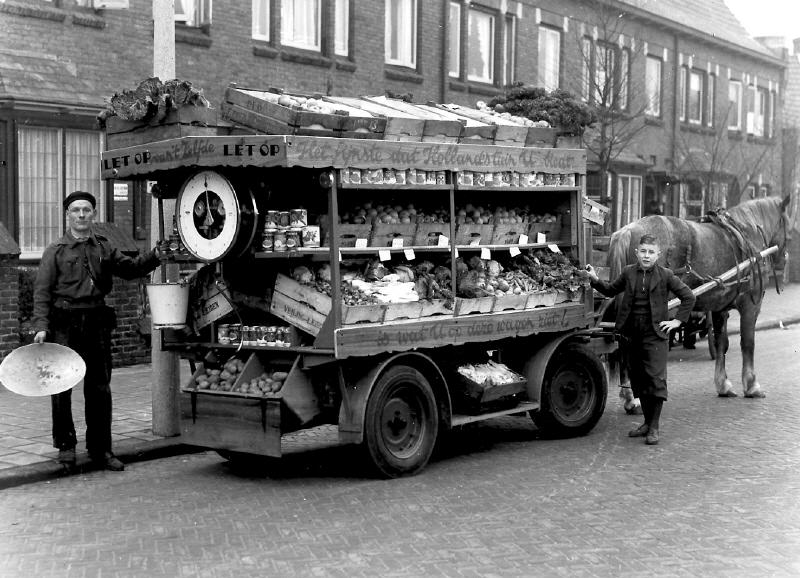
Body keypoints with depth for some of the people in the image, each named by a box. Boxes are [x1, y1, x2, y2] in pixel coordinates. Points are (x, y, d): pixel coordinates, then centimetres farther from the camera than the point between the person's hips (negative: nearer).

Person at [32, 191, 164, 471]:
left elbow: (130, 268, 11)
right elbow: (42, 291, -1)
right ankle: (65, 444, 13)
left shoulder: (104, 248, 14)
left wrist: (155, 256, -6)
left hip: (97, 324, 3)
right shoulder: (55, 251, 2)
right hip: (64, 325, -3)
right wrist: (41, 326, -12)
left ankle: (100, 448, 16)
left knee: (99, 388, 7)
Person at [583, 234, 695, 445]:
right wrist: (595, 280, 4)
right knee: (638, 379, 11)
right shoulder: (629, 273, 7)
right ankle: (647, 422, 24)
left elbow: (688, 297, 1)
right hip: (632, 334, 4)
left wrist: (678, 320, -2)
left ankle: (654, 427, -3)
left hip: (655, 334, -4)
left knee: (656, 378, -8)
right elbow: (611, 290, 20)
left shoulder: (665, 275, -3)